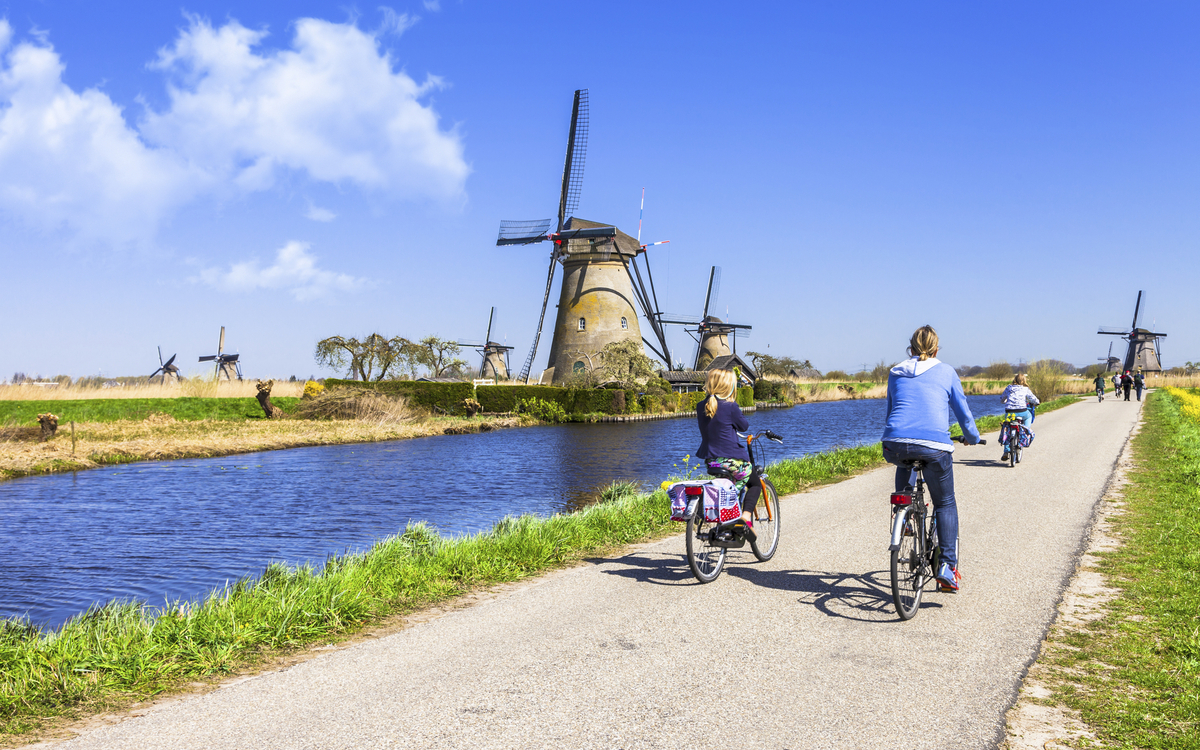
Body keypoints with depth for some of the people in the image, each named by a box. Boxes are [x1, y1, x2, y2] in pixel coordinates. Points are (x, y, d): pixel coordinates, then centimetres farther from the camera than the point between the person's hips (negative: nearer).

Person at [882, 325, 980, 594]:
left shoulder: (895, 373, 20)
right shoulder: (946, 372, 14)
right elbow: (962, 411, 19)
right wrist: (972, 437, 37)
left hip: (895, 445, 2)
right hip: (934, 446, -2)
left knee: (904, 462, 40)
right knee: (945, 504, 15)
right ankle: (947, 565, 4)